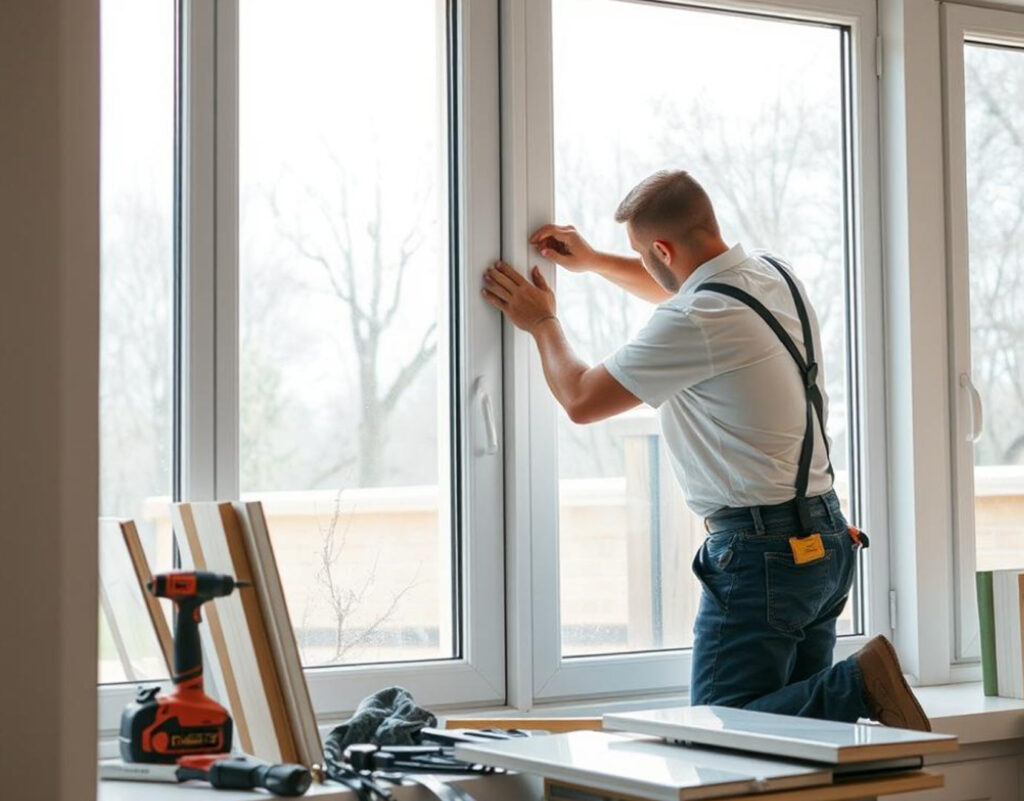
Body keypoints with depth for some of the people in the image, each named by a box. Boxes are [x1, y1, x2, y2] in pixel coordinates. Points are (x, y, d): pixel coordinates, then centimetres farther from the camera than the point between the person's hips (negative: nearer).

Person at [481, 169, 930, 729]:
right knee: (794, 715, 15)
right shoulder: (773, 275, 8)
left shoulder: (695, 323, -19)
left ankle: (860, 684, -17)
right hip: (825, 537, 9)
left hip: (761, 551, -9)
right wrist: (592, 261, 33)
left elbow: (581, 400, -7)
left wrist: (542, 323, 11)